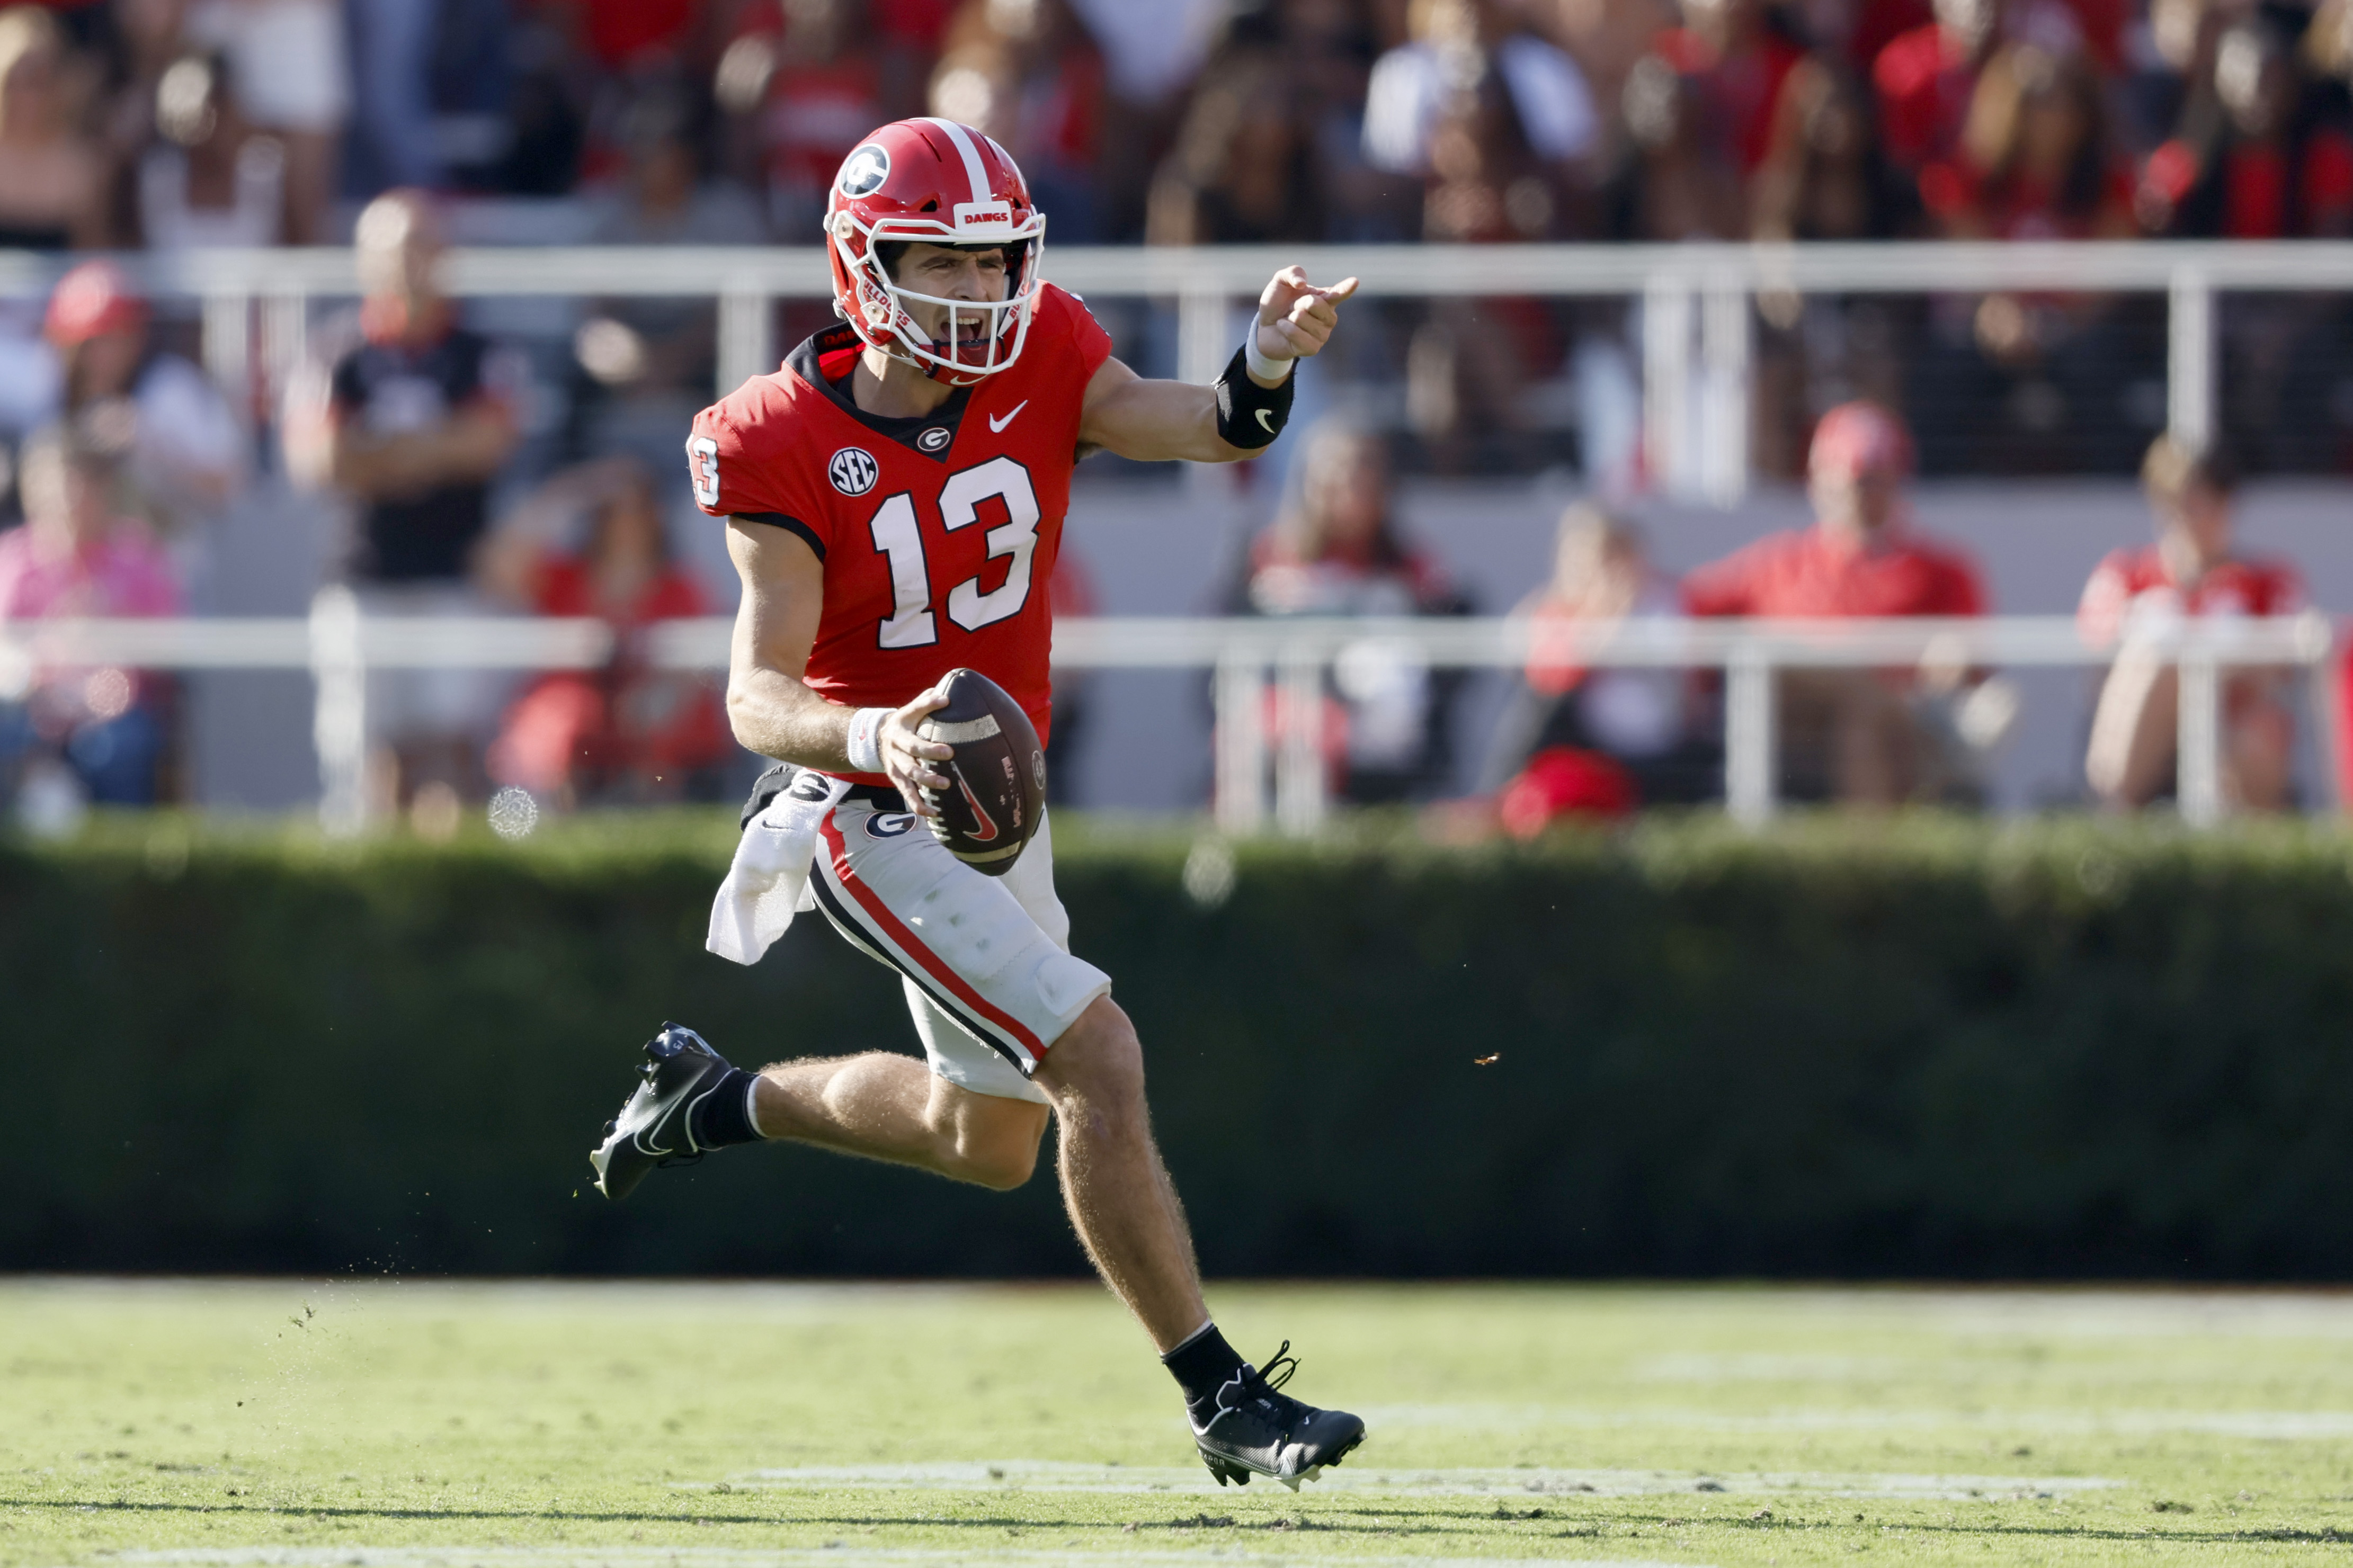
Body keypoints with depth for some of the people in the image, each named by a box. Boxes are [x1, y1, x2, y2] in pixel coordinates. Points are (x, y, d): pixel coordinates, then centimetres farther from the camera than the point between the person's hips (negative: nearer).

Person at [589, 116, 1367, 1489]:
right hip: (883, 825, -7)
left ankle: (708, 1101, 43)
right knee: (1102, 1064, -19)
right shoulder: (789, 445, -20)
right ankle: (1227, 1402, -12)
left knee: (989, 1144, 22)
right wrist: (869, 739, -44)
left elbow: (1212, 432, -22)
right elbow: (760, 694, -24)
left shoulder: (1039, 363, -7)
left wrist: (1267, 367, -44)